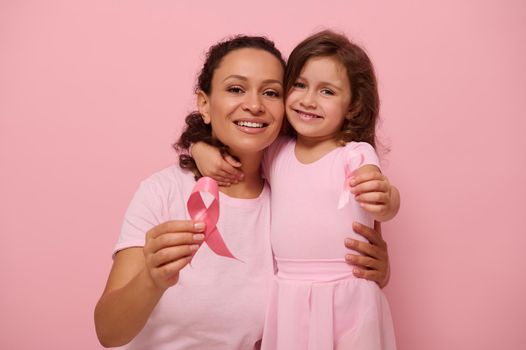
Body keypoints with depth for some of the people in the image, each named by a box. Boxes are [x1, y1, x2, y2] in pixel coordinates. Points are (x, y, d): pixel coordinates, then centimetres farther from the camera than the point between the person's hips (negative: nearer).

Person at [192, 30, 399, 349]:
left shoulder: (356, 155, -9)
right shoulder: (275, 153, 3)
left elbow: (387, 207, -23)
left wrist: (384, 196, -45)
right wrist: (202, 150, -6)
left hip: (345, 300, -3)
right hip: (287, 299, 3)